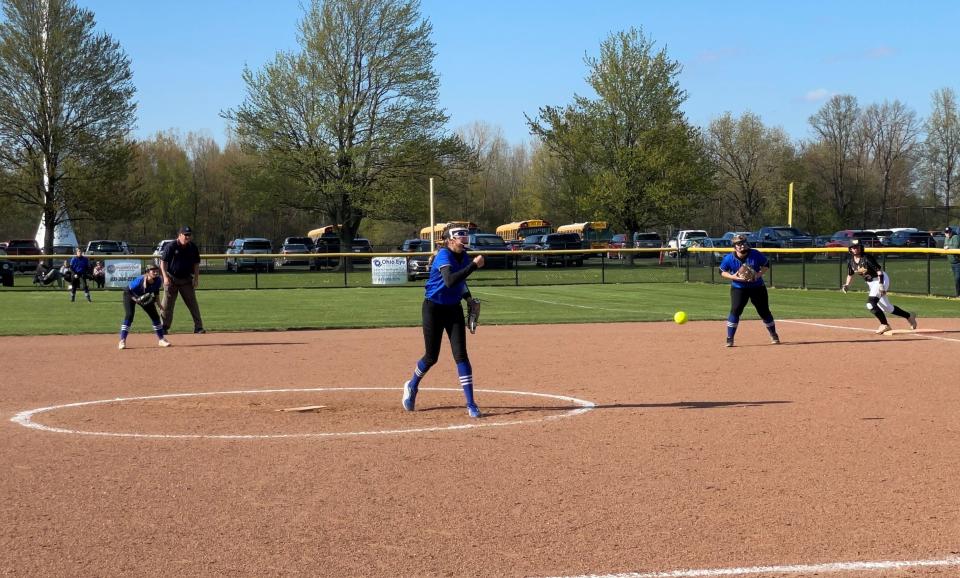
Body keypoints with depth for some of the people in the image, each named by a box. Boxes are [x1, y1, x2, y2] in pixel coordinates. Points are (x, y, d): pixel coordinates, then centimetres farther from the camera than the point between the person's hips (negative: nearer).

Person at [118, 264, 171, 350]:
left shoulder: (158, 281, -23)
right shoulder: (140, 280, -38)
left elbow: (156, 291, 0)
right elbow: (128, 290, -25)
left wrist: (156, 300, -8)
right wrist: (137, 299, -36)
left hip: (145, 298, 5)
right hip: (130, 295, -5)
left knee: (155, 316, 1)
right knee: (129, 315, -21)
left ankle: (161, 339, 14)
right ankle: (122, 341, -17)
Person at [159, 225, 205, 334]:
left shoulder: (193, 248, 2)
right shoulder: (171, 247, -10)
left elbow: (196, 264, 10)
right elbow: (163, 262, -8)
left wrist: (196, 278, 1)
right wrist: (165, 277, -18)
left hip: (186, 279, 3)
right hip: (171, 279, -3)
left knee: (193, 304, 2)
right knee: (167, 305, 0)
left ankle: (198, 327, 5)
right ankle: (164, 327, 8)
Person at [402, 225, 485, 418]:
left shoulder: (464, 256, 1)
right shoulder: (444, 256, -21)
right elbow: (450, 281, -39)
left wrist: (468, 296, 2)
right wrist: (473, 265, -41)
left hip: (454, 308, 5)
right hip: (434, 308, -5)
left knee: (461, 354, -6)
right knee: (431, 357, 4)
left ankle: (470, 404, -8)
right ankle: (412, 386, 35)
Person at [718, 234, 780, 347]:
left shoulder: (756, 255, -12)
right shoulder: (729, 258, -12)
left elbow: (766, 265, 0)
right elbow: (722, 272, -2)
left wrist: (759, 274, -19)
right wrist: (732, 276, -21)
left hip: (757, 287, 1)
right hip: (738, 288, -1)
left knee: (764, 311, 8)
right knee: (735, 310, -16)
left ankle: (774, 335, 28)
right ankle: (729, 339, -9)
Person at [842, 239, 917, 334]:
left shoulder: (867, 258, -21)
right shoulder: (850, 261, -1)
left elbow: (879, 271, -22)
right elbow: (850, 275, 14)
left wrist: (881, 285, -28)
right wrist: (847, 285, -3)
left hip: (880, 280, -8)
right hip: (870, 283, 8)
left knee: (871, 304, -24)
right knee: (887, 307, 12)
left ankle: (884, 325, -11)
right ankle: (909, 316, 30)